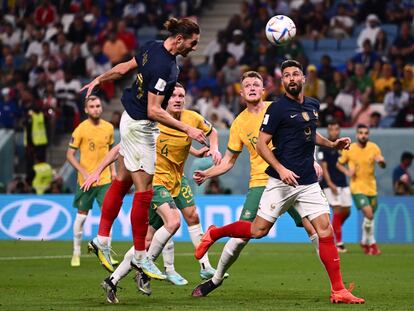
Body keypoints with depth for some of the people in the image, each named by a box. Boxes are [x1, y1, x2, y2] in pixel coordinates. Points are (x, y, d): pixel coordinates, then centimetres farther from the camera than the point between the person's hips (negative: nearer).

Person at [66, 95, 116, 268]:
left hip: (105, 179, 3)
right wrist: (84, 172, -16)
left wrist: (113, 169, 11)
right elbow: (70, 154, -7)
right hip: (86, 180, -3)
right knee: (82, 216, 5)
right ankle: (76, 252, 18)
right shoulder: (81, 129, -10)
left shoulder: (108, 128, 3)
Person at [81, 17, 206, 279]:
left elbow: (124, 68, 13)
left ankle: (102, 240, 25)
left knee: (123, 182, 17)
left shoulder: (153, 47, -1)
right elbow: (154, 110, -28)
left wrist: (99, 80, 29)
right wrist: (187, 129, -27)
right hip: (140, 128, -10)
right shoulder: (164, 66, -28)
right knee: (144, 191, -3)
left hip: (131, 120, 10)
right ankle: (140, 256, 5)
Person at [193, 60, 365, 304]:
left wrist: (332, 144, 17)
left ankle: (338, 291, -4)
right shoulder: (277, 108, -8)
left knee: (325, 230, -6)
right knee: (259, 230, -4)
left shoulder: (313, 105, 12)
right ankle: (214, 234, 22)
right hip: (282, 182, -5)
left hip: (309, 183, 5)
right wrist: (281, 169, -20)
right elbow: (261, 144, -9)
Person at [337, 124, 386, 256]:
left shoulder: (374, 148, -2)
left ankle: (365, 242, 34)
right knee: (369, 214, -19)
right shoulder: (349, 150, -5)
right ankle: (372, 243, -5)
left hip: (371, 187, 3)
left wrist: (381, 161, -30)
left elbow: (383, 166, -6)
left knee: (370, 216, 13)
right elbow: (339, 164, 9)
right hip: (357, 187, -3)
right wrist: (347, 172, -11)